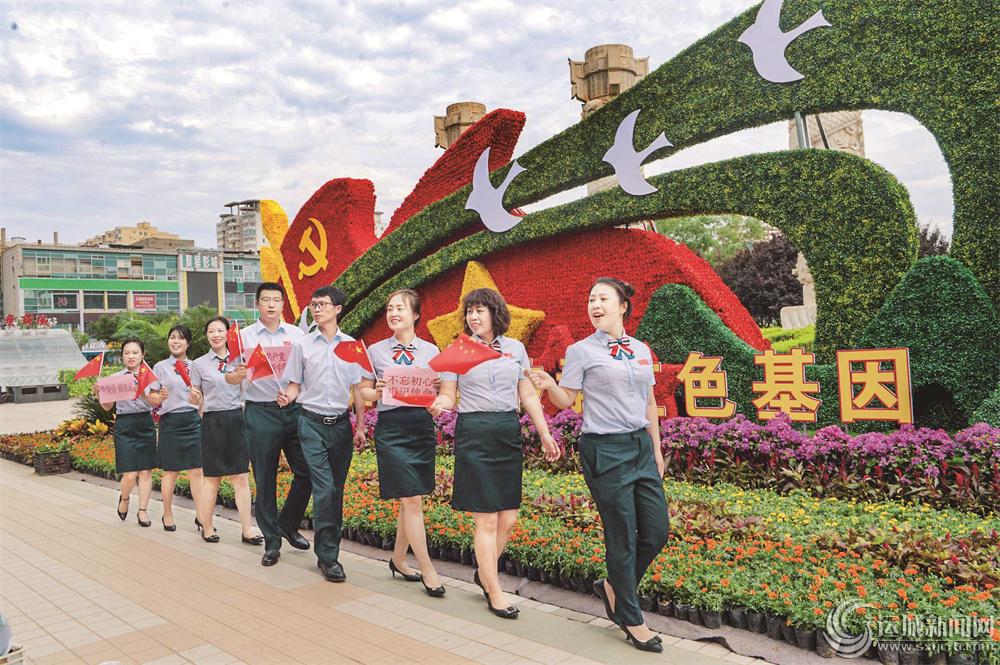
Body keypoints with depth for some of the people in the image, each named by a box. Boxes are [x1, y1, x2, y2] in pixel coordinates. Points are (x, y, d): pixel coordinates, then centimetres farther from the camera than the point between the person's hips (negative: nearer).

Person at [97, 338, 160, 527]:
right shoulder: (115, 378, 7)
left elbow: (157, 402, -6)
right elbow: (107, 407, 11)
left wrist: (143, 393, -23)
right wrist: (99, 395, -7)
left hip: (145, 424, 0)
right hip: (124, 425, 0)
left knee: (146, 471, 1)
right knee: (130, 474, -6)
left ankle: (142, 510, 14)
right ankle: (124, 498, 26)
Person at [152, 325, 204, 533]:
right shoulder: (160, 367, 4)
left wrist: (198, 399, -10)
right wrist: (160, 396, -17)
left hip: (193, 421, 2)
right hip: (170, 421, -2)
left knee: (197, 471, -1)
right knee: (170, 471, 6)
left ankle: (200, 515, 4)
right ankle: (167, 515, 20)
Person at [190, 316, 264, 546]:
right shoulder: (199, 364, 2)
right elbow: (197, 400, 4)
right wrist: (194, 398, -16)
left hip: (237, 420, 2)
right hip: (212, 423, -2)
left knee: (241, 478, 1)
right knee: (212, 479, 7)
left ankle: (247, 530, 6)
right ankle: (207, 527, 22)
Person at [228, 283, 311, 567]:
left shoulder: (297, 334, 8)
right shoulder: (245, 336, 3)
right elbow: (229, 378, -1)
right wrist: (238, 374, -24)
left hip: (295, 408, 2)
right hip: (261, 413, -2)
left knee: (306, 471, 1)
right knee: (265, 479, 4)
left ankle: (288, 525, 24)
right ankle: (272, 540, 17)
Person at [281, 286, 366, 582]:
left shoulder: (351, 345, 6)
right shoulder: (302, 345, 4)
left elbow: (357, 389, 8)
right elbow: (294, 385, 6)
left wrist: (360, 427, 4)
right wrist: (287, 397, -17)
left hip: (341, 424, 2)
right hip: (312, 423, -2)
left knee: (336, 491, 8)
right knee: (324, 489, -11)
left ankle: (327, 549, 22)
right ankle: (328, 556, -2)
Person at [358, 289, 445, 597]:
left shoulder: (431, 351, 7)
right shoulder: (376, 350, 4)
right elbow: (364, 392, 7)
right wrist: (377, 391, -13)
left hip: (422, 426, 3)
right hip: (391, 428, -3)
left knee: (410, 499, 11)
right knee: (412, 501, -5)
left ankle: (398, 559, 30)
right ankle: (427, 570, 6)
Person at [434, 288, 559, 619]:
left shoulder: (515, 348, 9)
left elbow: (528, 395, 12)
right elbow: (448, 396, 0)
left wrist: (545, 434, 9)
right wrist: (437, 404, -22)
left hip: (509, 433, 4)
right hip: (474, 434, -3)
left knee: (508, 518, 6)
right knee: (487, 519, -1)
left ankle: (484, 573, 30)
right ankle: (494, 592, 13)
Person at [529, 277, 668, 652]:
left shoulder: (641, 350, 10)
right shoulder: (581, 351, -3)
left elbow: (650, 404, 16)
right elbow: (567, 400, -3)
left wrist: (657, 450, 17)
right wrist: (548, 385, -23)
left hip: (641, 445, 6)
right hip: (604, 450, -5)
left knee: (657, 532, 6)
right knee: (623, 537, 2)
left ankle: (613, 586, 31)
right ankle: (631, 620, 21)